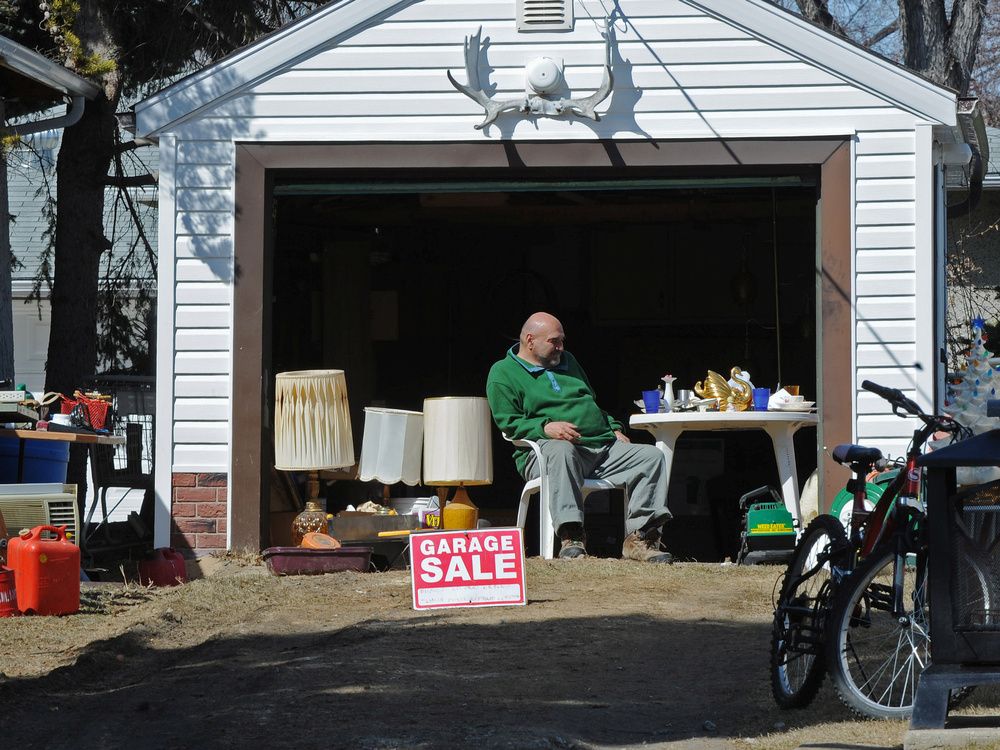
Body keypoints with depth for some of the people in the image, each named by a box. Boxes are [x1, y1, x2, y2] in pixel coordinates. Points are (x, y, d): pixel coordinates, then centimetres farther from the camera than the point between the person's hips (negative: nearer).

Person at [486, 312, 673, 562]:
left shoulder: (567, 361, 28)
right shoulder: (503, 373, 5)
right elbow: (509, 423, -6)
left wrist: (613, 429, 17)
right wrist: (545, 427, -21)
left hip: (603, 447, 7)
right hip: (542, 450, -6)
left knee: (651, 456, -14)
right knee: (561, 451, -43)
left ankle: (638, 537, -23)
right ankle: (571, 537, -46)